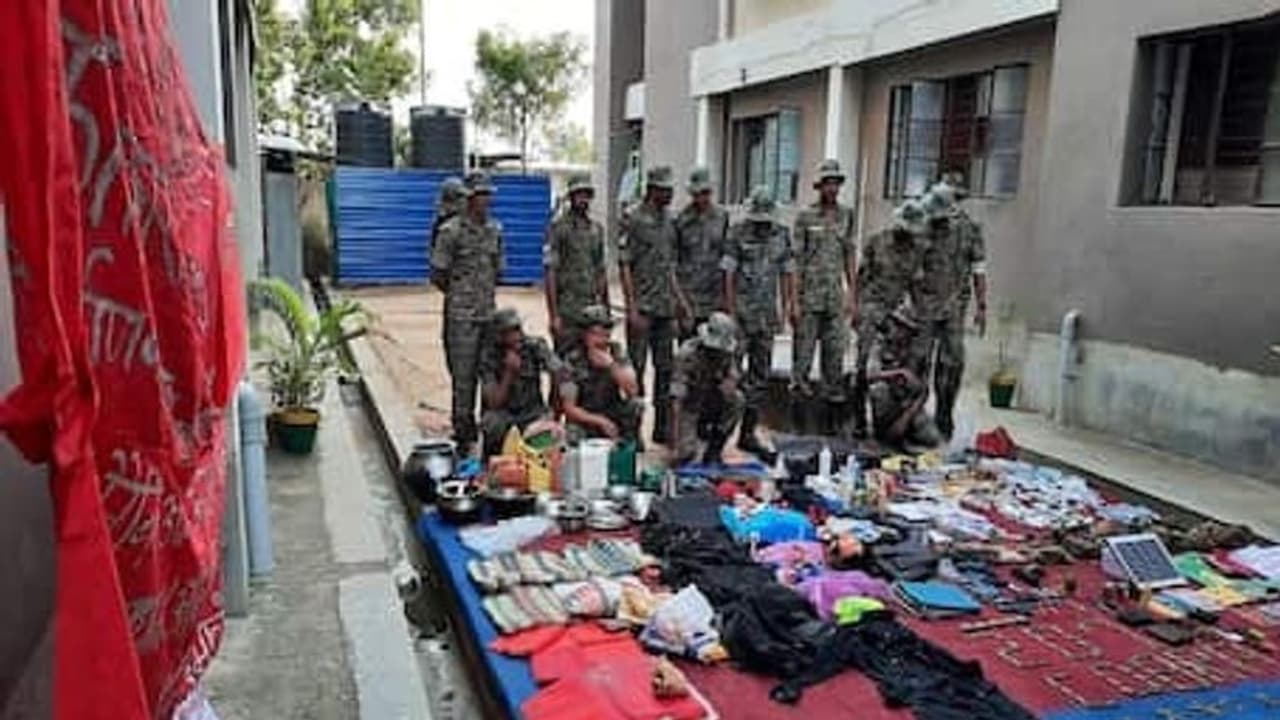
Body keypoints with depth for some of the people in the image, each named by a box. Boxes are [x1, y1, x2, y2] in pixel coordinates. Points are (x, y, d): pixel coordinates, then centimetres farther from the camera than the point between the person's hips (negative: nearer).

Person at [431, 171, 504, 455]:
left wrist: (485, 291, 13)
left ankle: (480, 429, 21)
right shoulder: (452, 231, -8)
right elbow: (437, 274, -5)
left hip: (488, 312, 6)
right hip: (461, 315, -6)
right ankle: (463, 434, 5)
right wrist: (459, 293, 5)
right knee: (463, 376, -3)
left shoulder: (495, 229, 11)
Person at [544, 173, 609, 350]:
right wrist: (553, 315, -15)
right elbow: (551, 272, -10)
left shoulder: (596, 228, 12)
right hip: (567, 311, -6)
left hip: (593, 310, 6)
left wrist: (606, 308, 14)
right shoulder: (558, 227, -6)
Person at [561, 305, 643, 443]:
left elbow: (633, 390, -18)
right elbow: (569, 408, -15)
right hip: (584, 419, -2)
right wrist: (601, 421, -27)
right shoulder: (573, 360, -15)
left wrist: (612, 365, -31)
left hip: (612, 414, 3)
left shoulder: (616, 352, -7)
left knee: (636, 405, -24)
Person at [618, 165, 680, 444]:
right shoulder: (633, 219, -8)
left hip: (666, 308, 7)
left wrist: (677, 301, 12)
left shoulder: (668, 220, 12)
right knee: (636, 368, -1)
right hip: (643, 307, -6)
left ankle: (662, 427, 19)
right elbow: (624, 266, -10)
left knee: (665, 369, 10)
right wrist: (632, 309, -15)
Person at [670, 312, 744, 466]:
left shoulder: (728, 352, -11)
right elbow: (677, 397, -30)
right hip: (689, 406, -4)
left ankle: (713, 452, -9)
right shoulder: (688, 353, -26)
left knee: (737, 400, -25)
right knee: (686, 454, -21)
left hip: (712, 404, 4)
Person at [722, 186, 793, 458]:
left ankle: (748, 433, 15)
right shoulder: (738, 233, -6)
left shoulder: (781, 235, 8)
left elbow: (785, 272, 12)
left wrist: (786, 306, 8)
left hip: (768, 313, 5)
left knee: (761, 375, 7)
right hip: (742, 311, -5)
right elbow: (728, 272, -8)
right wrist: (730, 309, -12)